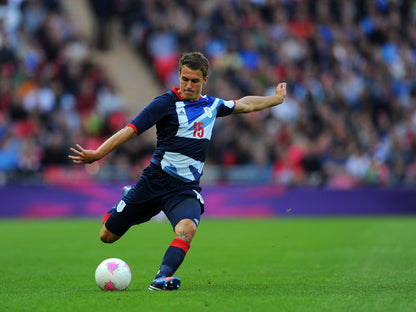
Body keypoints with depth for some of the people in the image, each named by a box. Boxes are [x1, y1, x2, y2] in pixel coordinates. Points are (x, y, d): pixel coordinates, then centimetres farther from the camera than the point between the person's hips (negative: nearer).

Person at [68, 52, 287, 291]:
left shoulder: (212, 105, 11)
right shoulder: (166, 103, -7)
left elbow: (244, 104, 31)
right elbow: (130, 130, -14)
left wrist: (277, 99, 40)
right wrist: (98, 153, -26)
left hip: (186, 189, 2)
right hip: (154, 181, -2)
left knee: (187, 228, -32)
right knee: (107, 236, 7)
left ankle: (163, 278, -41)